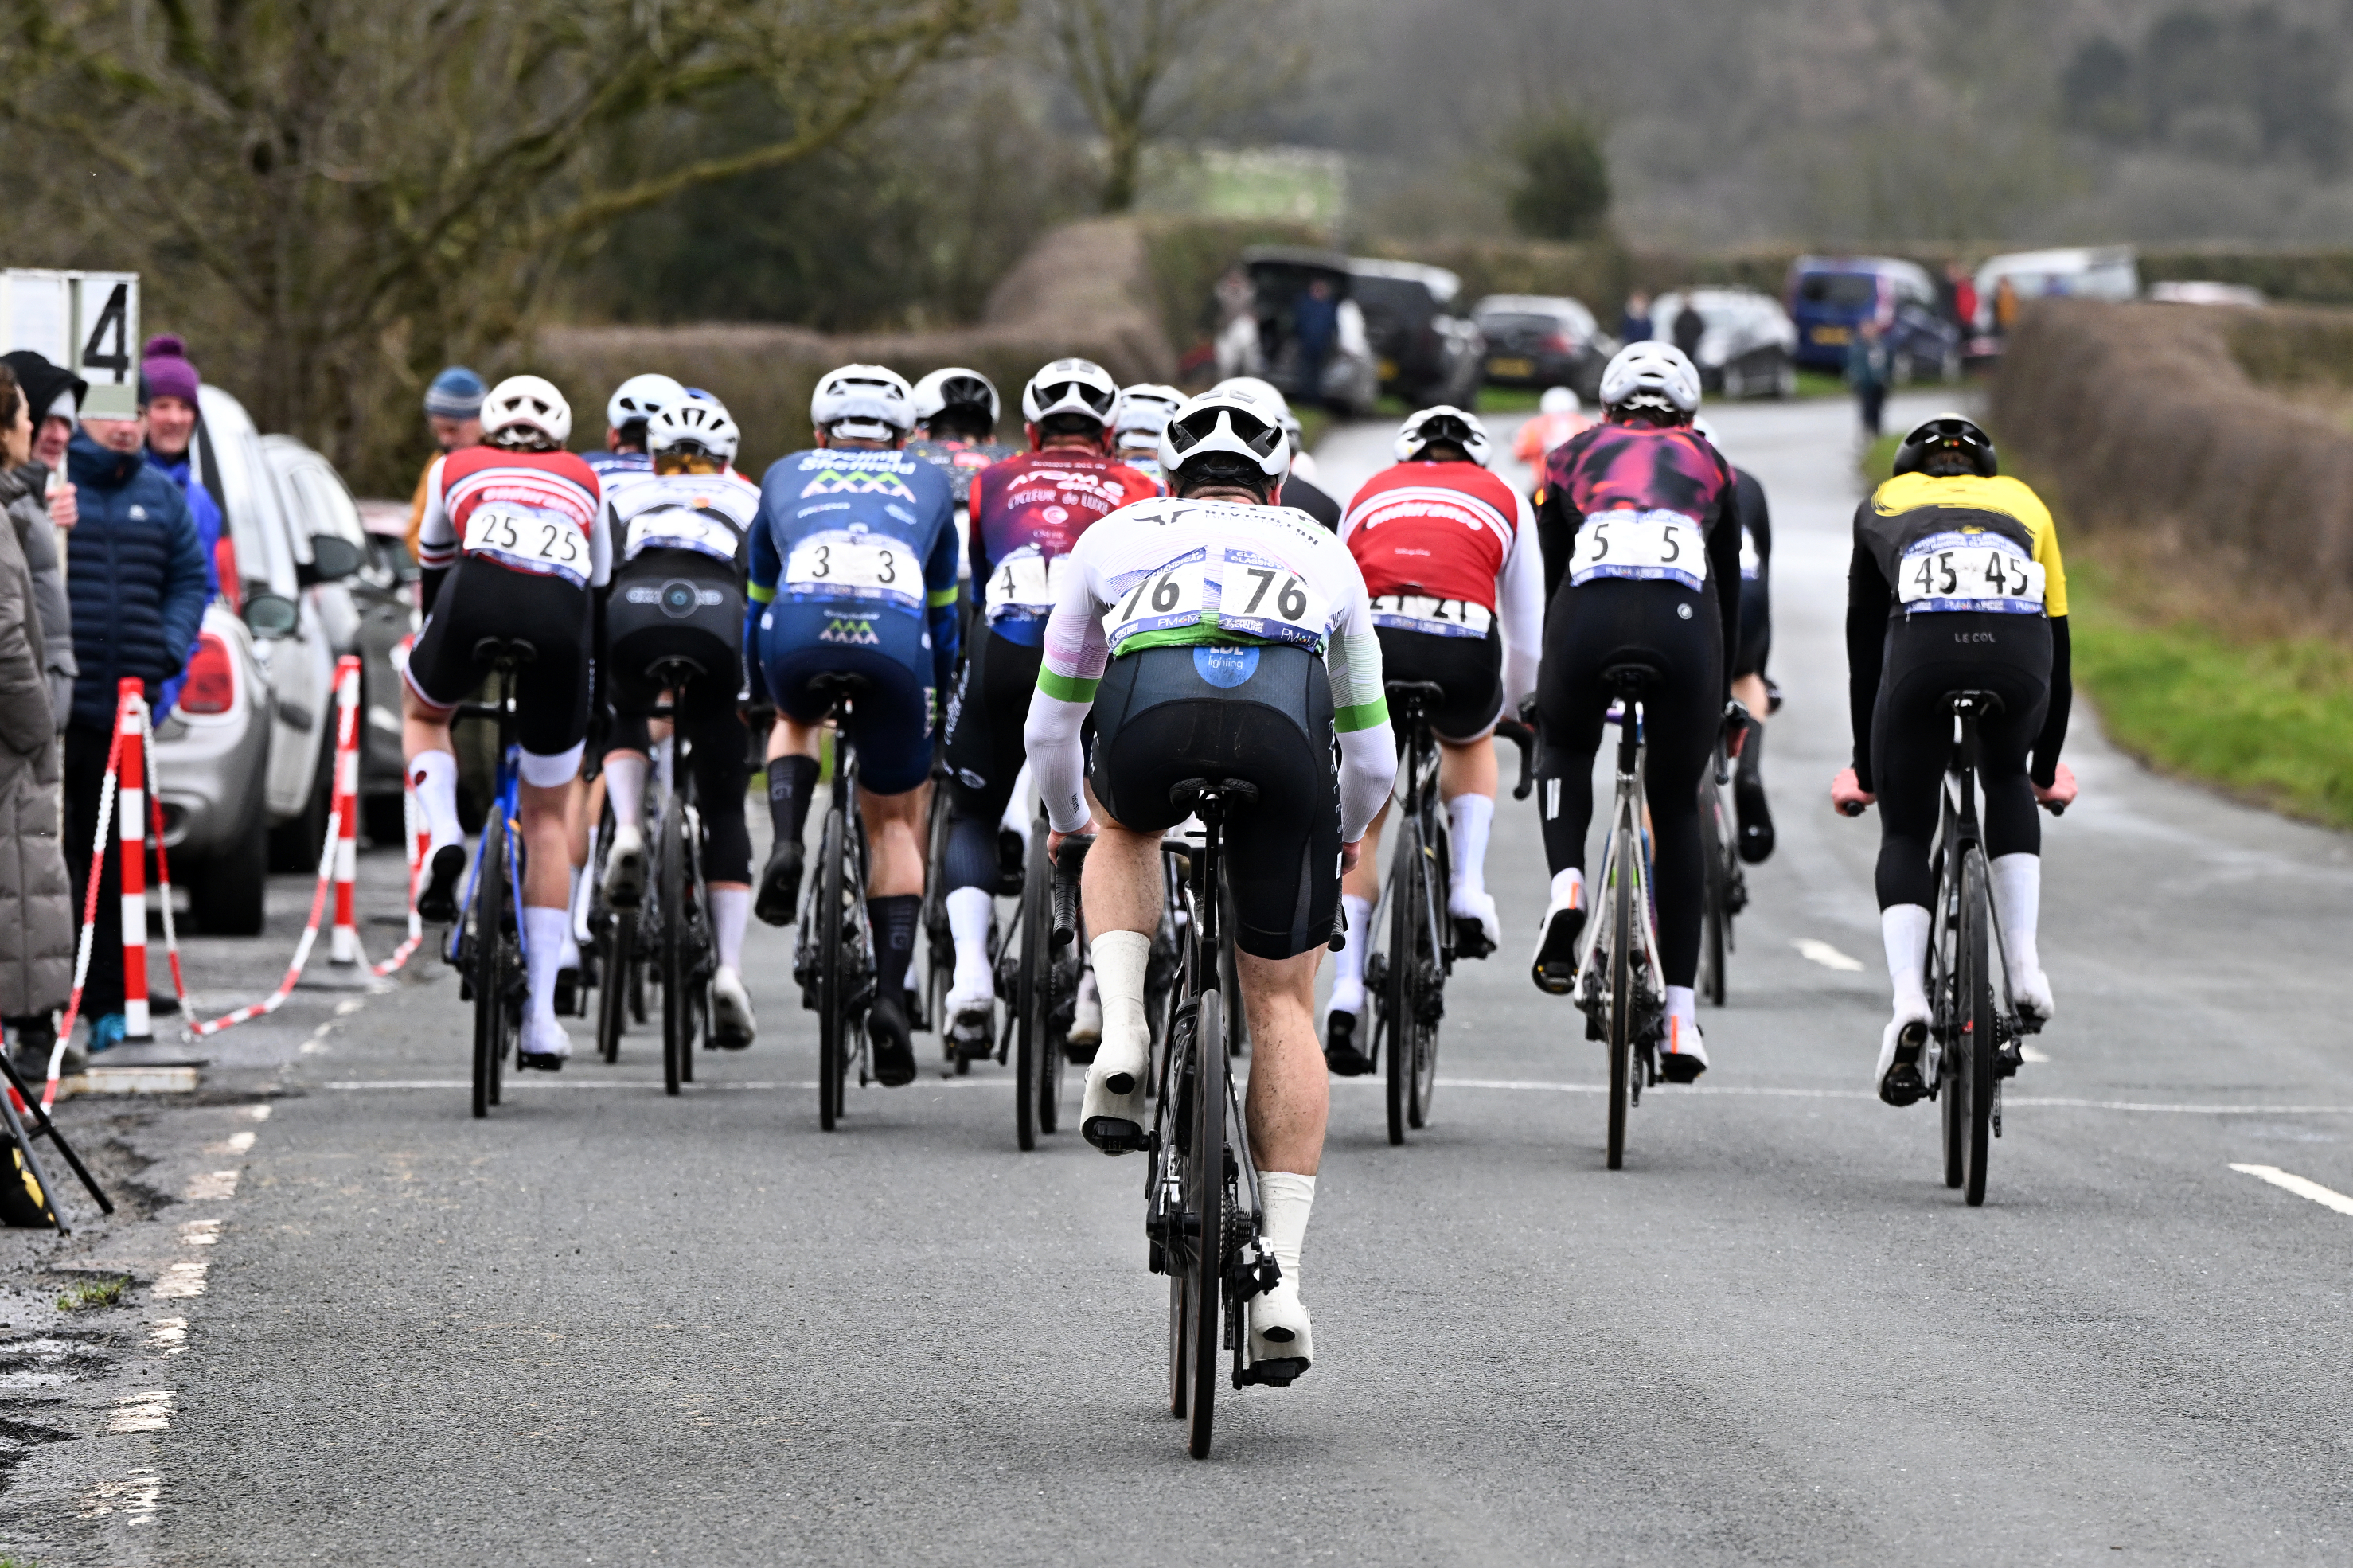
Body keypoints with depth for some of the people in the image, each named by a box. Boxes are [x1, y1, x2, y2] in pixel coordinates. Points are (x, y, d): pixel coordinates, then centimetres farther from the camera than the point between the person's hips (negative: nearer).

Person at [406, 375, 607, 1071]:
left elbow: (432, 573, 44)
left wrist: (440, 643, 60)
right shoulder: (584, 482, 34)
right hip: (562, 614, 1)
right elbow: (601, 588, 41)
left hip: (479, 595, -1)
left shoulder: (455, 468, 32)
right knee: (548, 817, 16)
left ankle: (444, 838, 5)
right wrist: (600, 698, 53)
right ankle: (541, 1016, 10)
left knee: (422, 713, 35)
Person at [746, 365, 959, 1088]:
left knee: (796, 721, 37)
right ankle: (891, 995, 1)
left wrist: (754, 695, 56)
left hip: (799, 628, 0)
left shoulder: (786, 475, 34)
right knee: (894, 823, 17)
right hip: (894, 639, 0)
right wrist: (942, 699, 56)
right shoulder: (928, 482, 35)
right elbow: (945, 612, 42)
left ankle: (787, 846, 9)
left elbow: (757, 602, 42)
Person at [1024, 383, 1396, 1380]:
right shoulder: (1320, 551, 38)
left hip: (1149, 719, 0)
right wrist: (1345, 833, 64)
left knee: (1125, 829, 37)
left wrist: (1066, 822, 63)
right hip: (1283, 729, 0)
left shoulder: (1118, 536, 36)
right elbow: (1371, 753, 44)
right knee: (1280, 1004, 14)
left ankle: (1122, 1036, 13)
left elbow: (1050, 726, 43)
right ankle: (1281, 1280, 6)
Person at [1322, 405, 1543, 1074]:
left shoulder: (1369, 494, 30)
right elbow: (1528, 635, 29)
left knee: (1360, 824, 19)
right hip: (1464, 653, 0)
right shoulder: (1503, 500, 26)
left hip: (1374, 643, 0)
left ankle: (1346, 990, 6)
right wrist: (1514, 708, 47)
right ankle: (1468, 891, 20)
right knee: (1471, 741, 38)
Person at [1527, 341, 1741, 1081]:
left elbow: (1547, 579, 32)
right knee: (1677, 807, 16)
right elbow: (1730, 589, 35)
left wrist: (1543, 688, 42)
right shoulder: (1708, 464, 31)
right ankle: (1679, 1012, 11)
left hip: (1591, 608, 0)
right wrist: (1720, 698, 46)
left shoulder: (1571, 458, 30)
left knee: (1565, 748, 32)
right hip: (1682, 617, 0)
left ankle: (1566, 887, 3)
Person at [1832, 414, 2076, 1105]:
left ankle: (1908, 1005, -9)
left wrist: (1864, 767, 46)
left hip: (1924, 652, -1)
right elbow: (2058, 645, 40)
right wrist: (2047, 768, 51)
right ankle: (2025, 964, 18)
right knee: (2007, 782, 33)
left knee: (1905, 836, 14)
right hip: (2019, 656, 1)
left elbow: (1864, 650, 37)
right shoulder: (2024, 504, 37)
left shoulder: (1886, 506, 35)